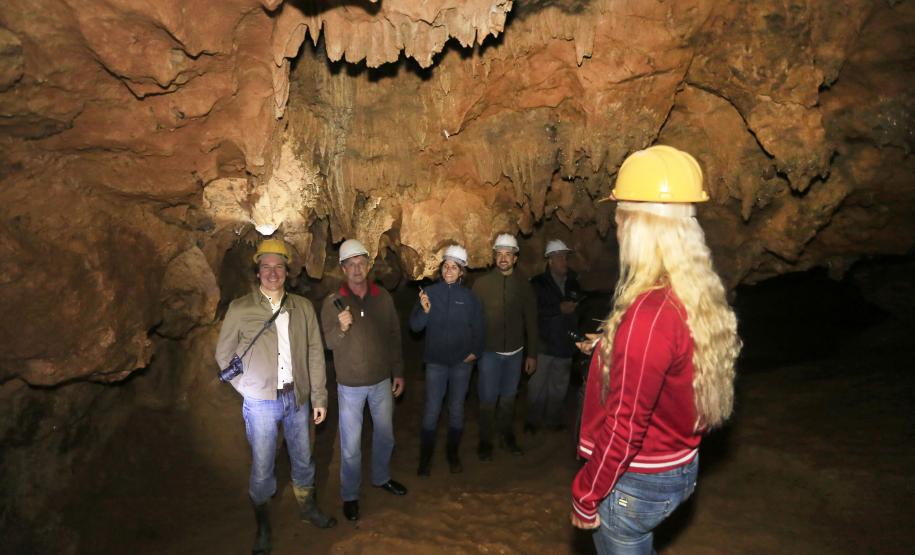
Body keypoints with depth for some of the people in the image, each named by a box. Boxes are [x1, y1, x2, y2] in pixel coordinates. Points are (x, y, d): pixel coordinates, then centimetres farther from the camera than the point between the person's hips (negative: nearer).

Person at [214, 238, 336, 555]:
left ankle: (307, 507, 43)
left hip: (297, 398, 2)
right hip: (261, 402, -2)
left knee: (303, 459, 19)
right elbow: (224, 354, 1)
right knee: (262, 467, 11)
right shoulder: (240, 309, -9)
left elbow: (315, 352, 1)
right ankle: (263, 526, 34)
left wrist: (319, 397, 1)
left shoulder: (303, 307, -3)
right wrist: (248, 389, -1)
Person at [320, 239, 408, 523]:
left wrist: (398, 372, 6)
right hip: (350, 384, -3)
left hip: (382, 381, 3)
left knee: (385, 435, 19)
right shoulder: (333, 302, -10)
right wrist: (341, 328, -31)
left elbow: (394, 336, 5)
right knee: (351, 443, 6)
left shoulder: (383, 297, -3)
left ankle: (381, 478, 43)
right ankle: (350, 495, 27)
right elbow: (328, 343, -10)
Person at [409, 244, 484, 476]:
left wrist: (475, 351, -3)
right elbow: (415, 326, -9)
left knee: (456, 410, 13)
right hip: (436, 361, -1)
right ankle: (425, 458, 16)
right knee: (431, 411, 0)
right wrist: (425, 310, -27)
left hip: (461, 362, 1)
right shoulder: (430, 292, -6)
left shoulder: (468, 296, -2)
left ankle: (453, 453, 30)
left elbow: (478, 327, 7)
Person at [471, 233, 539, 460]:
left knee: (508, 398, 14)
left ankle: (507, 435, 34)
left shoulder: (523, 285, -3)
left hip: (515, 352, 2)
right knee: (488, 399, 5)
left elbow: (531, 321, 1)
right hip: (489, 352, -1)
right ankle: (485, 441, 23)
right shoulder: (482, 283, -6)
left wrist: (532, 354, 2)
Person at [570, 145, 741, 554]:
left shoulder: (649, 313, -29)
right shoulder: (701, 298, -3)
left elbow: (625, 425, -26)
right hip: (680, 470, 8)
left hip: (637, 481, -8)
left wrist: (586, 496, -14)